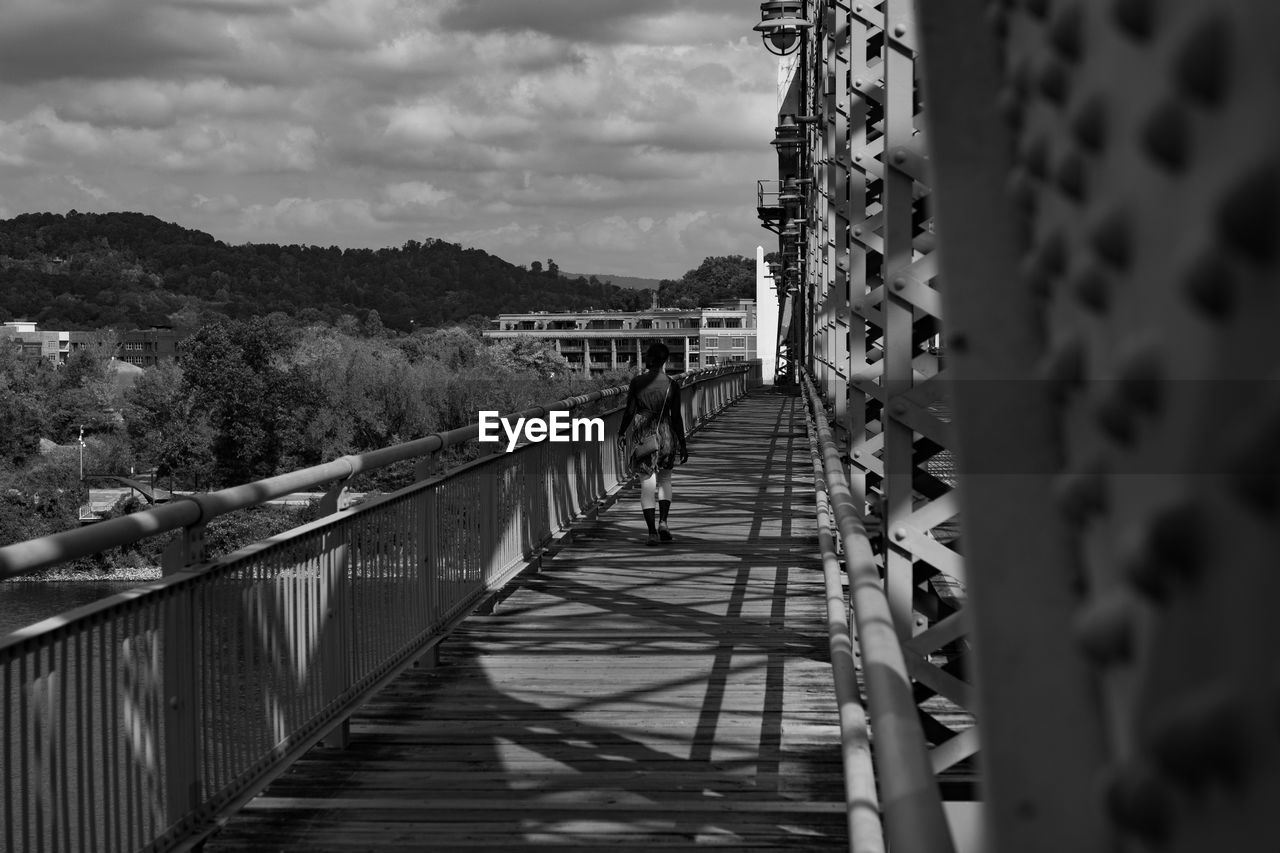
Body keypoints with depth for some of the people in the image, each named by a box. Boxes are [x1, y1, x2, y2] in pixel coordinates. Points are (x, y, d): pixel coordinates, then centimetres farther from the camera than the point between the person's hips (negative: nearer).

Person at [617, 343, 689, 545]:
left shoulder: (636, 382, -4)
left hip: (641, 435, 0)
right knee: (665, 479, 20)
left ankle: (652, 531, -2)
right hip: (665, 435, 0)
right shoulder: (671, 385, -5)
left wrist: (621, 433, 12)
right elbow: (676, 417, -3)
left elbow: (629, 411, -2)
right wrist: (682, 444, 3)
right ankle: (663, 521, 3)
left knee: (647, 483, 4)